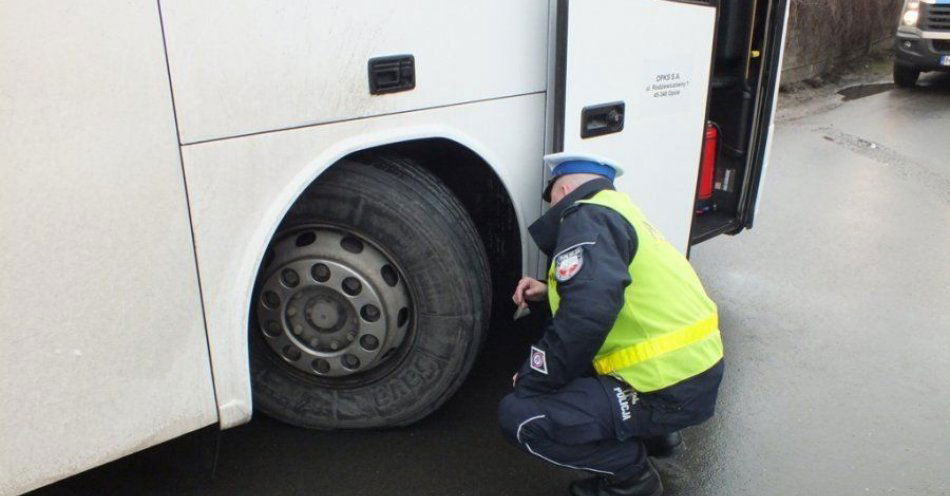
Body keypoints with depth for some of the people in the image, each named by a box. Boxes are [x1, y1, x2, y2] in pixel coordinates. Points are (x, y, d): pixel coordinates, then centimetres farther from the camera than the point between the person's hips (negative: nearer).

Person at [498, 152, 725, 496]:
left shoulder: (586, 216, -12)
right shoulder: (620, 211, 19)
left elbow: (588, 313, -27)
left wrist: (532, 380, -14)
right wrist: (549, 292, 16)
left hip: (670, 391, -10)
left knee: (518, 415, -11)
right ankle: (654, 432, 23)